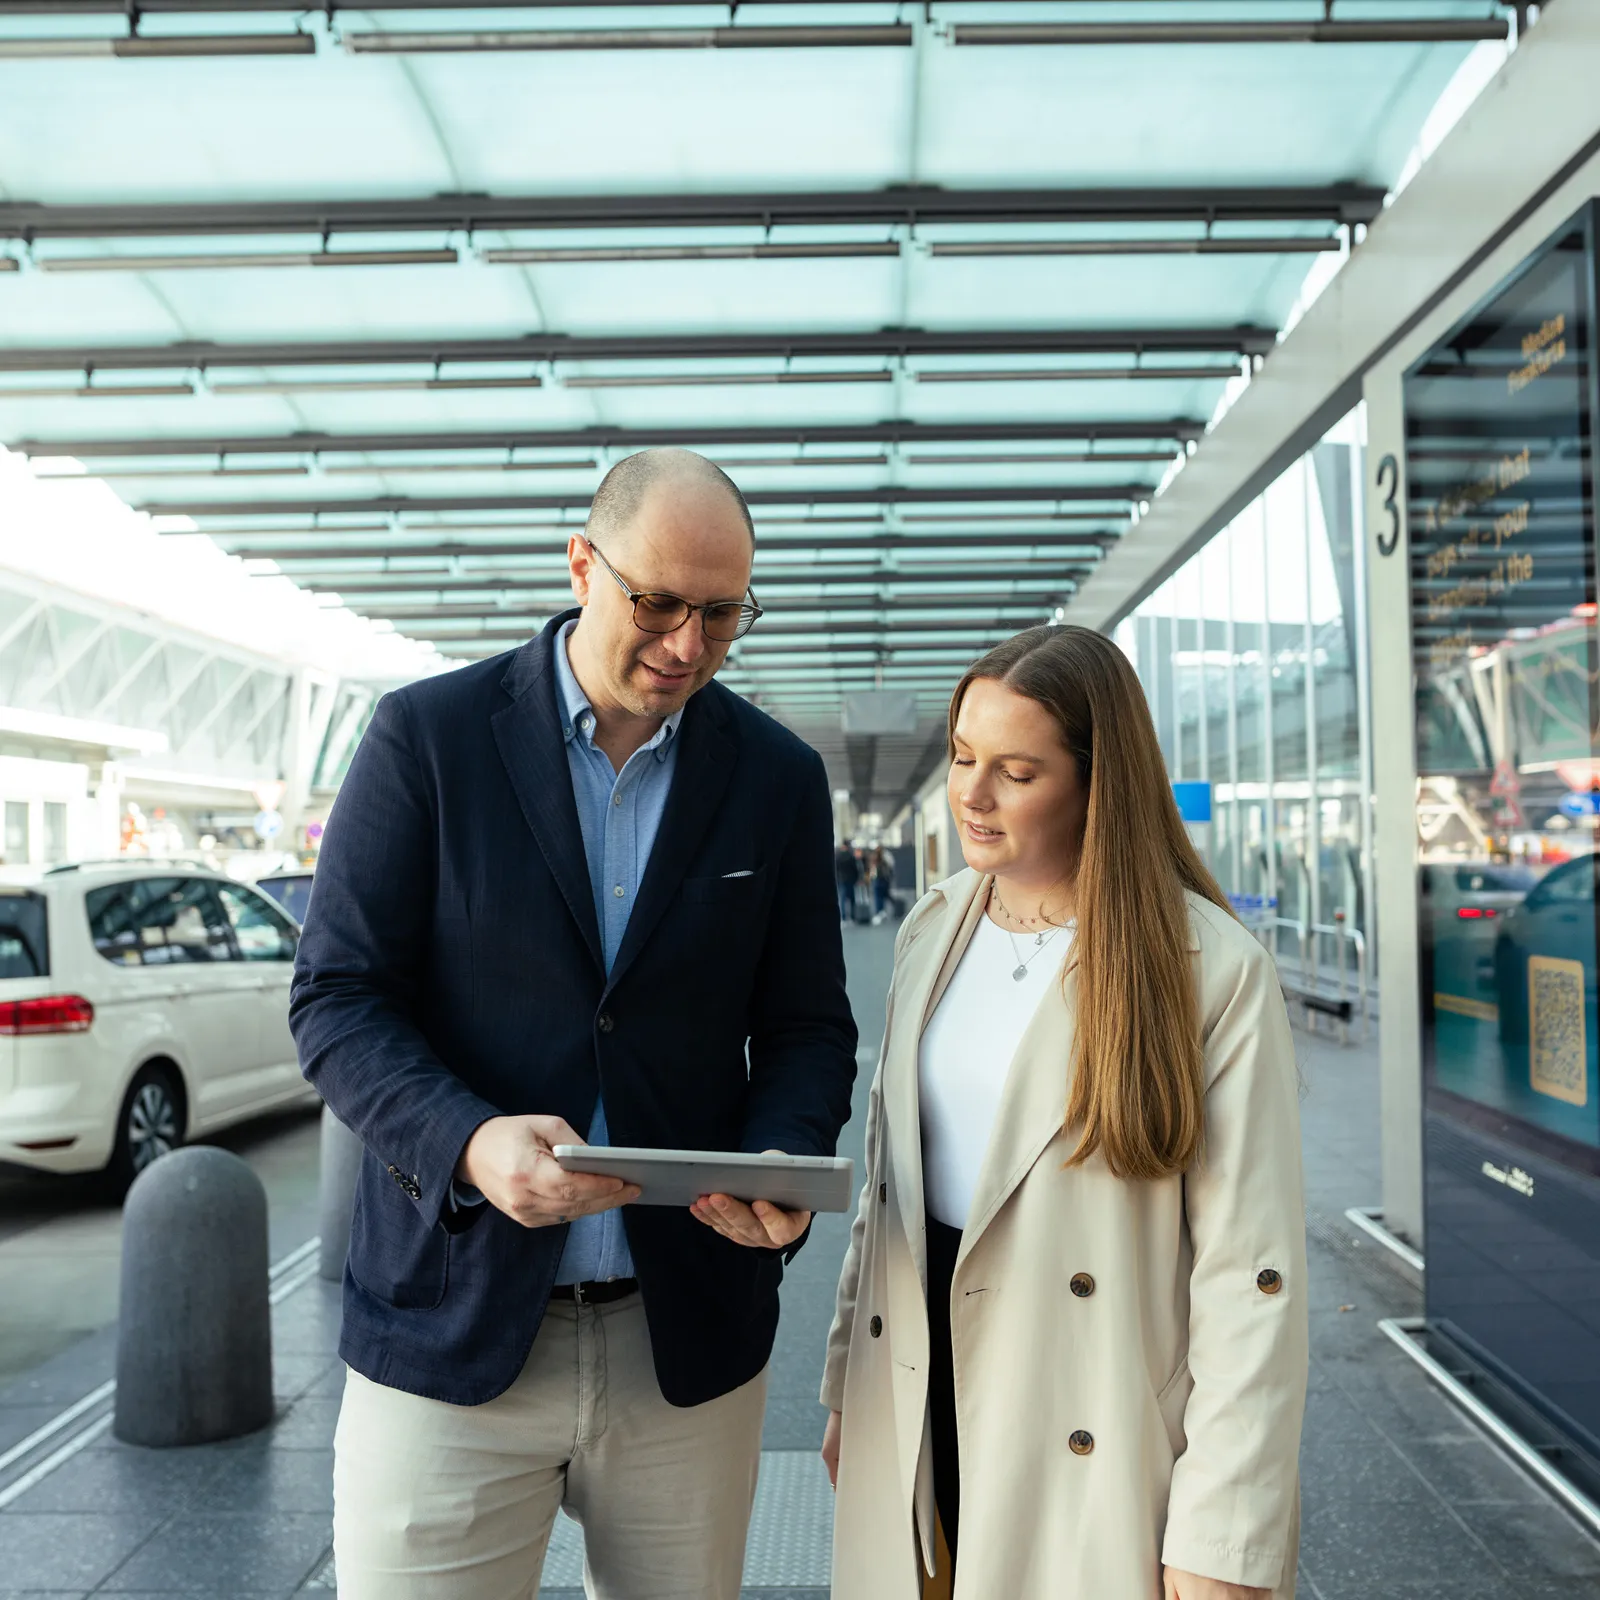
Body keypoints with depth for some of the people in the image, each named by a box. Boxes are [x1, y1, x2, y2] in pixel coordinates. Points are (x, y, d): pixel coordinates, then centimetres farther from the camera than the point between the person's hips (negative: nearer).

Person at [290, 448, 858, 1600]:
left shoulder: (781, 779, 3)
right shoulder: (427, 735, -4)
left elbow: (807, 1026, 6)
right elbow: (336, 999, -5)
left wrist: (785, 1163, -14)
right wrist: (467, 1143, -23)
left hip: (690, 1333, 3)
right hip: (451, 1325, -2)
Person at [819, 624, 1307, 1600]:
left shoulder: (1214, 971, -16)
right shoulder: (934, 930, 3)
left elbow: (1251, 1272, -16)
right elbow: (890, 1173, 9)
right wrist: (848, 1389, 11)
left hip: (1094, 1457, -5)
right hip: (920, 1412, 5)